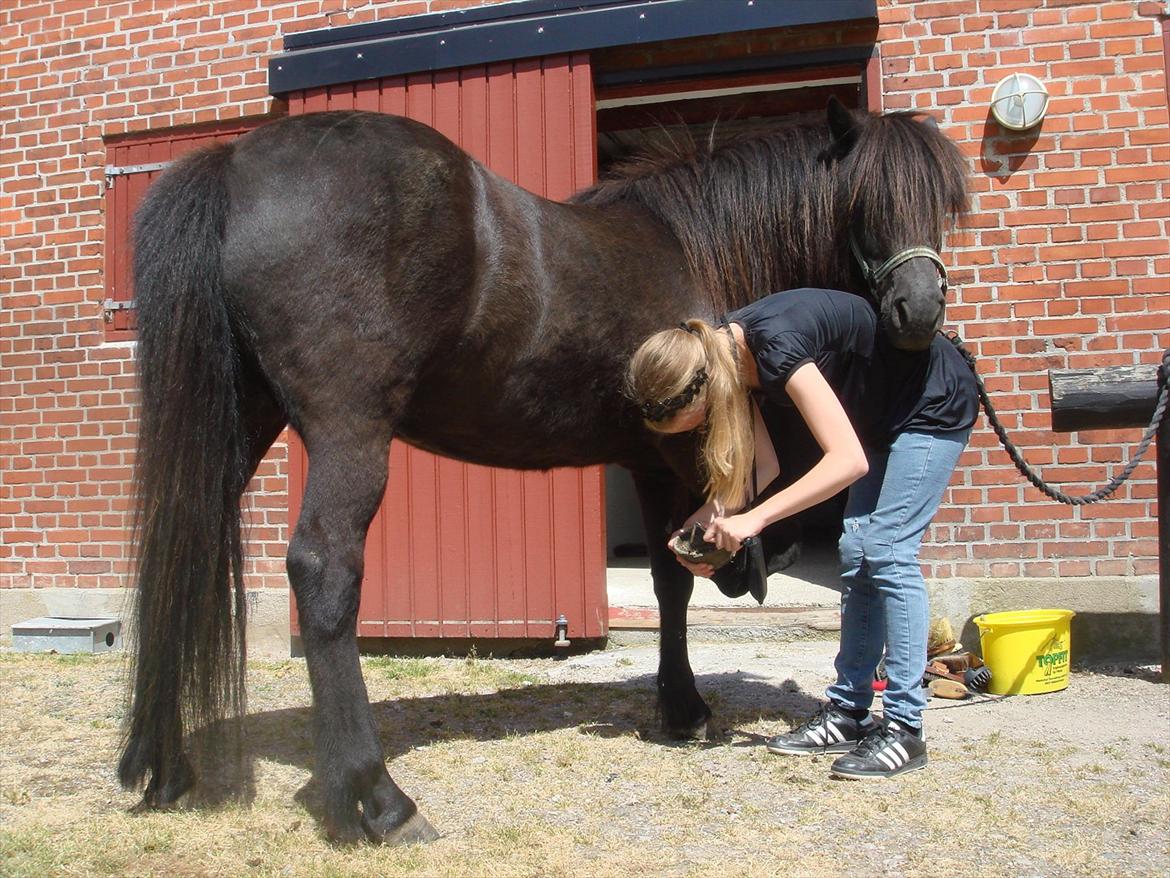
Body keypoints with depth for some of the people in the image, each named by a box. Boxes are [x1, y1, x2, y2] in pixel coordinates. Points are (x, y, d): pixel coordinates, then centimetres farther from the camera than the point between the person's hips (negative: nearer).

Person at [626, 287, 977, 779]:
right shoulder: (729, 355, -9)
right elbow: (765, 466, -3)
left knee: (888, 552, -14)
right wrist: (704, 520, -15)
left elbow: (849, 460, -39)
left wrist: (753, 519, -39)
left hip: (933, 405, -9)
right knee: (857, 553, 6)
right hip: (883, 415, 9)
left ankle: (905, 729, -8)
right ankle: (848, 714, 13)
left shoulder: (776, 345, -36)